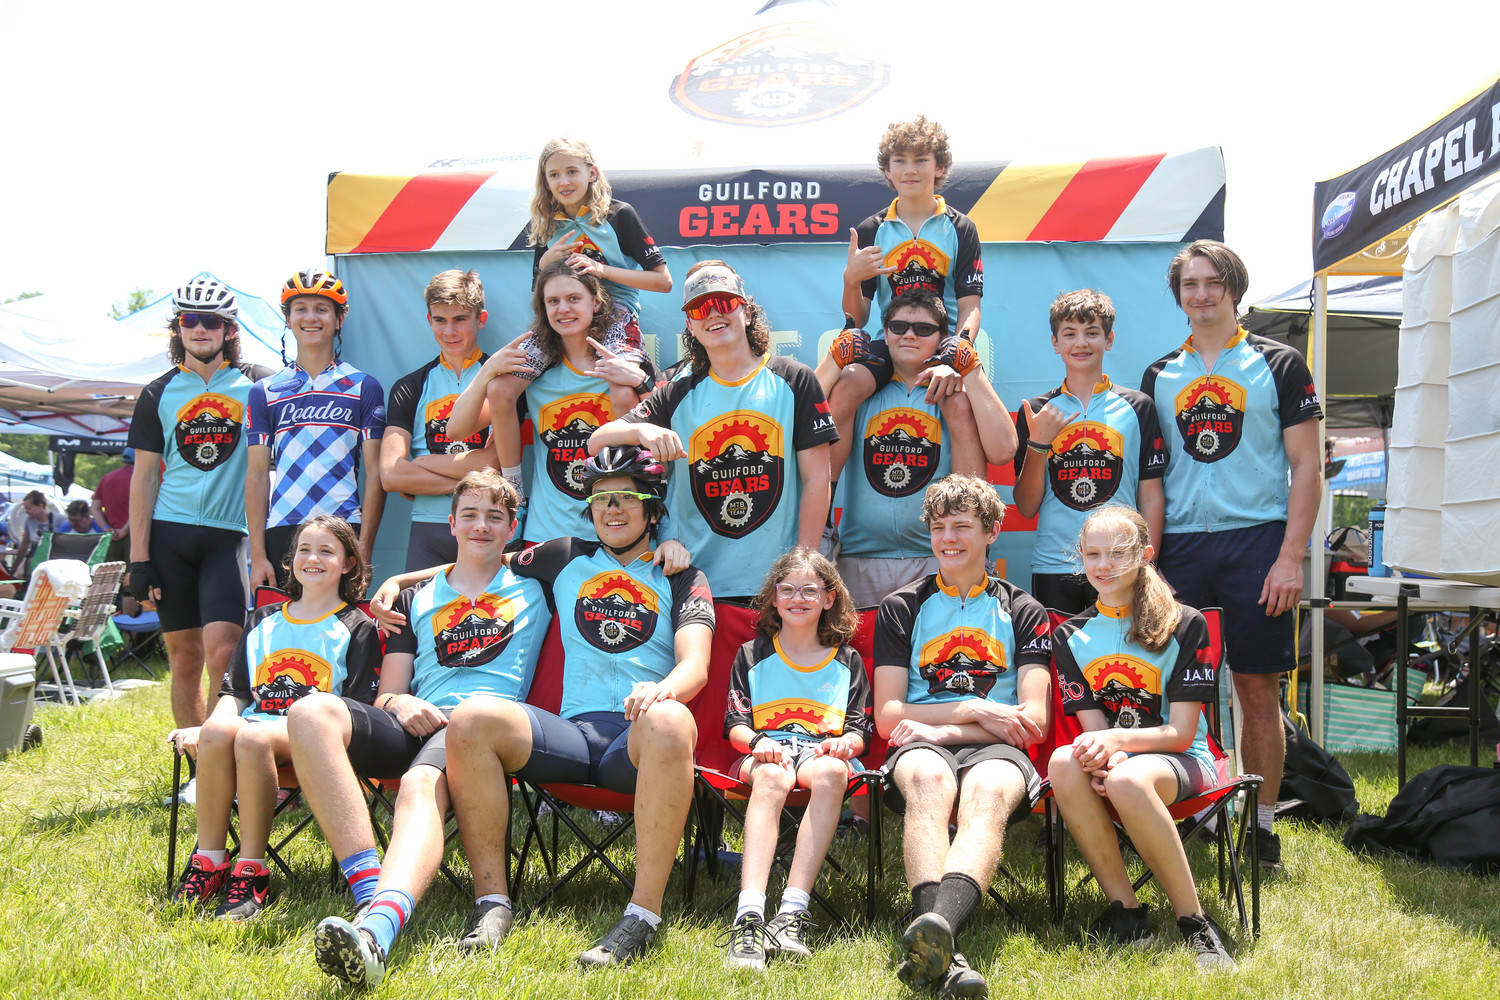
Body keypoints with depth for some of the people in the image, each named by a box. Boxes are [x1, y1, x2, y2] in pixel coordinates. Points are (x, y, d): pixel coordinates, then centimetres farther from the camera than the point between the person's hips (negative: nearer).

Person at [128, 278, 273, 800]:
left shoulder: (256, 385, 5)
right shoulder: (160, 394, 11)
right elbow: (144, 476, 10)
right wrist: (139, 556, 3)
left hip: (231, 534, -2)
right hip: (170, 536, 2)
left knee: (221, 652, -15)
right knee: (185, 659, 5)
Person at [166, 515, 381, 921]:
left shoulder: (358, 628, 9)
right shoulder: (262, 621, 25)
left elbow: (359, 707, 0)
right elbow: (234, 692, 19)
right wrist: (211, 725, -2)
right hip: (258, 722, 4)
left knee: (253, 738, -36)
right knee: (217, 731, -31)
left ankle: (251, 873, -28)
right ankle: (207, 862, -23)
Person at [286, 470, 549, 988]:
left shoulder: (533, 585, 23)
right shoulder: (416, 599, 29)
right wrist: (399, 703, 0)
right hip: (412, 726, 4)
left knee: (422, 784, -39)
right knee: (311, 711, -29)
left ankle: (378, 925, -67)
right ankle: (371, 893, -41)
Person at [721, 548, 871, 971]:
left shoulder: (847, 662, 20)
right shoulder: (752, 656, 18)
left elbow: (860, 731, 13)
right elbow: (735, 725, 10)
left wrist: (844, 742, -11)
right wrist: (758, 741, -13)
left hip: (824, 751, 1)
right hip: (766, 752, 0)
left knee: (831, 771, -39)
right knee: (771, 776, -40)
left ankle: (792, 912, -48)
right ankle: (749, 915, -56)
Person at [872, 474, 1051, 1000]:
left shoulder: (1023, 612, 18)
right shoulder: (902, 608, 18)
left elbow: (1033, 721, 6)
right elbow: (888, 716, 9)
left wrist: (942, 729, -5)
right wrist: (973, 709, -2)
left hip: (994, 748, 0)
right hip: (920, 745, 0)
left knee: (987, 790, -38)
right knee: (928, 779, -39)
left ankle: (938, 922, -65)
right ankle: (940, 953, -59)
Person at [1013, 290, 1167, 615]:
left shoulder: (1137, 407, 6)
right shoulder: (1036, 413, 8)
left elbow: (1151, 497, 6)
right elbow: (1026, 507, 5)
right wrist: (1037, 444, -7)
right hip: (1052, 569, 1)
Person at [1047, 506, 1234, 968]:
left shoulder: (1184, 625, -3)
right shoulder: (1070, 636, 9)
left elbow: (1181, 732, -8)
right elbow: (1095, 727, 2)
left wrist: (1117, 740, -25)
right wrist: (1105, 755, -23)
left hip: (1182, 761, -3)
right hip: (1111, 756, 3)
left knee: (1128, 782, -38)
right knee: (1064, 764, -33)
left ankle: (1194, 922, -24)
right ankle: (1125, 910, -22)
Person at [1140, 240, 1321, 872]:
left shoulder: (1278, 364, 6)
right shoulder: (1159, 376, 14)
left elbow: (1307, 467, 1)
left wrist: (1291, 556, -8)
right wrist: (1146, 559, 5)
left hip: (1257, 541, -2)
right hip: (1180, 547, 3)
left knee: (1258, 688, 1)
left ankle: (1261, 822, 11)